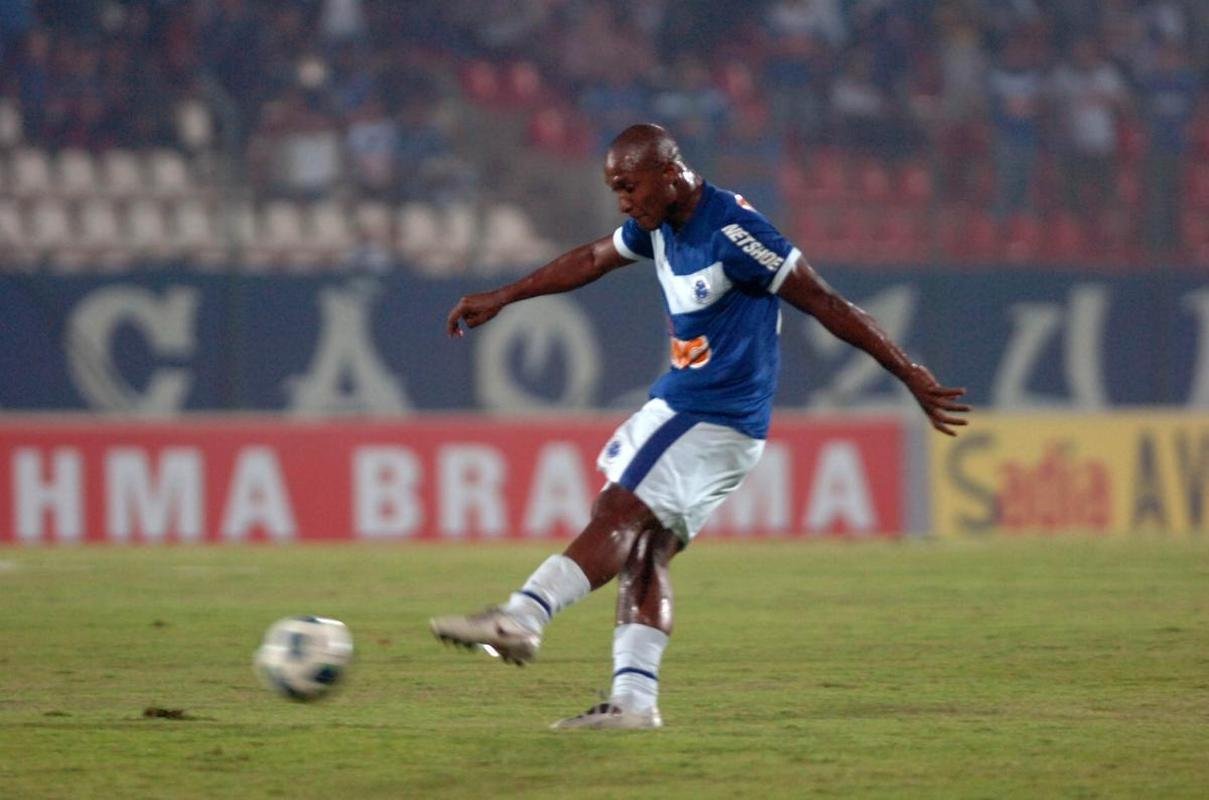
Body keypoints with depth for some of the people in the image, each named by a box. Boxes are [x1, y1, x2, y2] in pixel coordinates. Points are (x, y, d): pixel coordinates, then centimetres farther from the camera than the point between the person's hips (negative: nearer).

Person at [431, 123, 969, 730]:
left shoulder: (733, 232, -19)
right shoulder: (660, 225, 8)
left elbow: (829, 308, -17)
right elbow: (592, 259, 27)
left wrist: (913, 378, -15)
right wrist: (502, 298, 35)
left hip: (716, 418, -9)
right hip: (679, 404, 9)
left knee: (619, 513, -19)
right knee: (645, 550, 3)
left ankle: (521, 618, -31)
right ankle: (634, 701, -1)